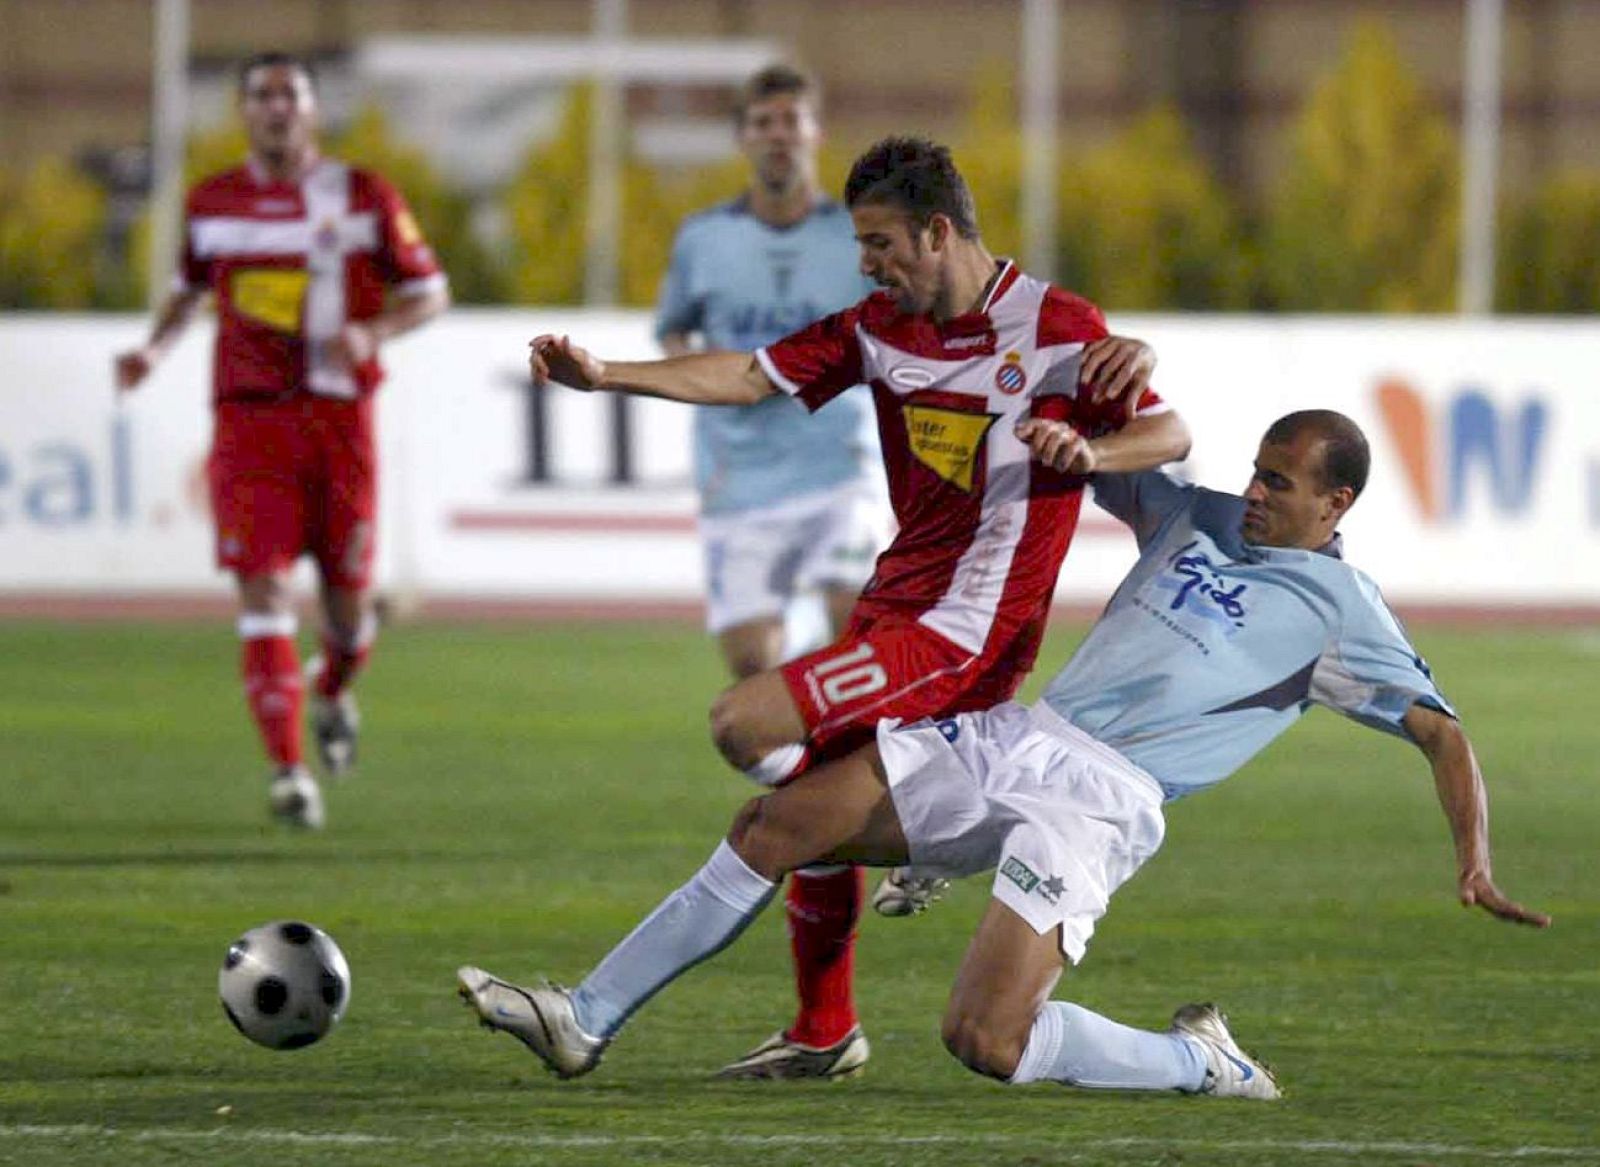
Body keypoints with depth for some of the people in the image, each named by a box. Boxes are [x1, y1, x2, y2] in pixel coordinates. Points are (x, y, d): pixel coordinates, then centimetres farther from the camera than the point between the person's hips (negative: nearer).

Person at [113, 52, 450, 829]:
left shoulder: (364, 197, 1)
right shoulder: (211, 204, 7)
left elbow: (430, 292, 5)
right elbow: (189, 289, 23)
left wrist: (370, 333, -14)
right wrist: (155, 349, 3)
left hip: (338, 414, 0)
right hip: (249, 414, 0)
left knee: (347, 592, 7)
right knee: (263, 589, -12)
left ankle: (332, 691, 43)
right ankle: (287, 770, -15)